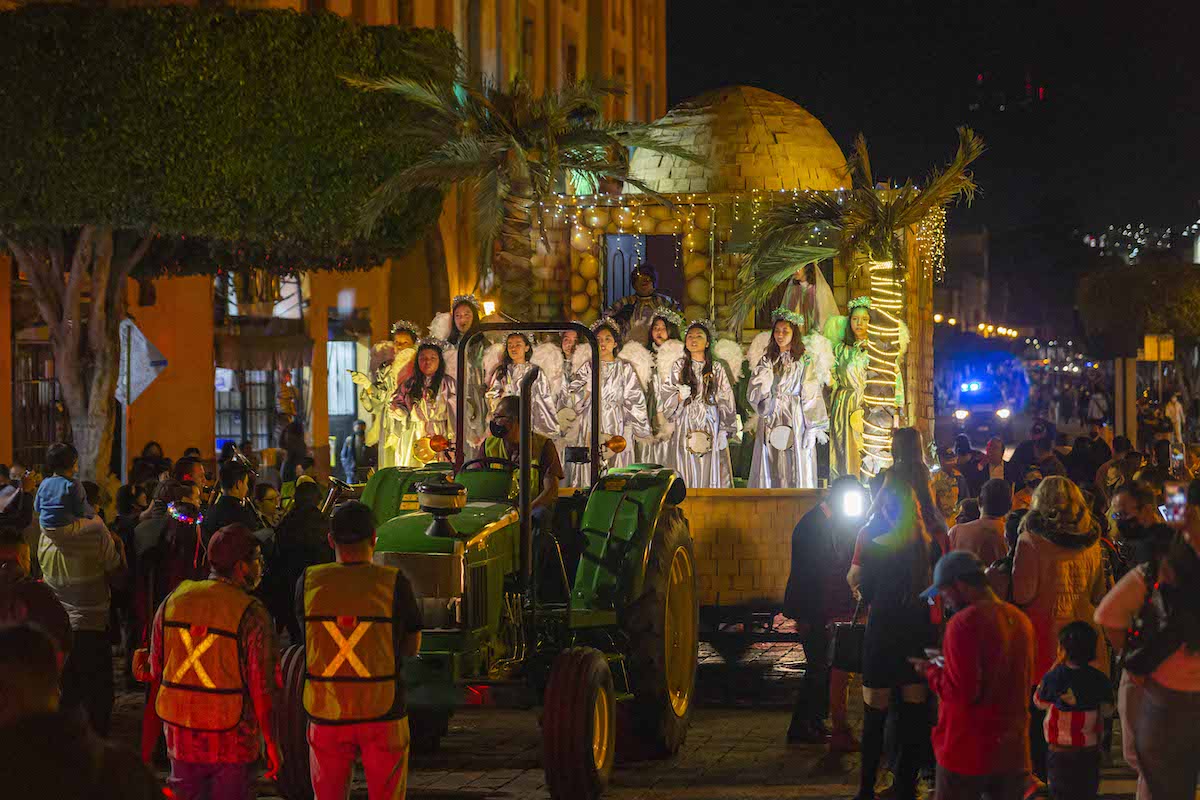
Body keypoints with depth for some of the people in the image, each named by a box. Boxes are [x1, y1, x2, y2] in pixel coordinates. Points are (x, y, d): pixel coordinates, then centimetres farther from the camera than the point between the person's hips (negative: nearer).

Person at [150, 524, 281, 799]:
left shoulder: (172, 601, 0)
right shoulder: (252, 616, -14)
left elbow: (156, 671, 8)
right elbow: (262, 690, -14)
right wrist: (272, 746, -4)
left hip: (180, 736, 4)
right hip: (232, 744, -4)